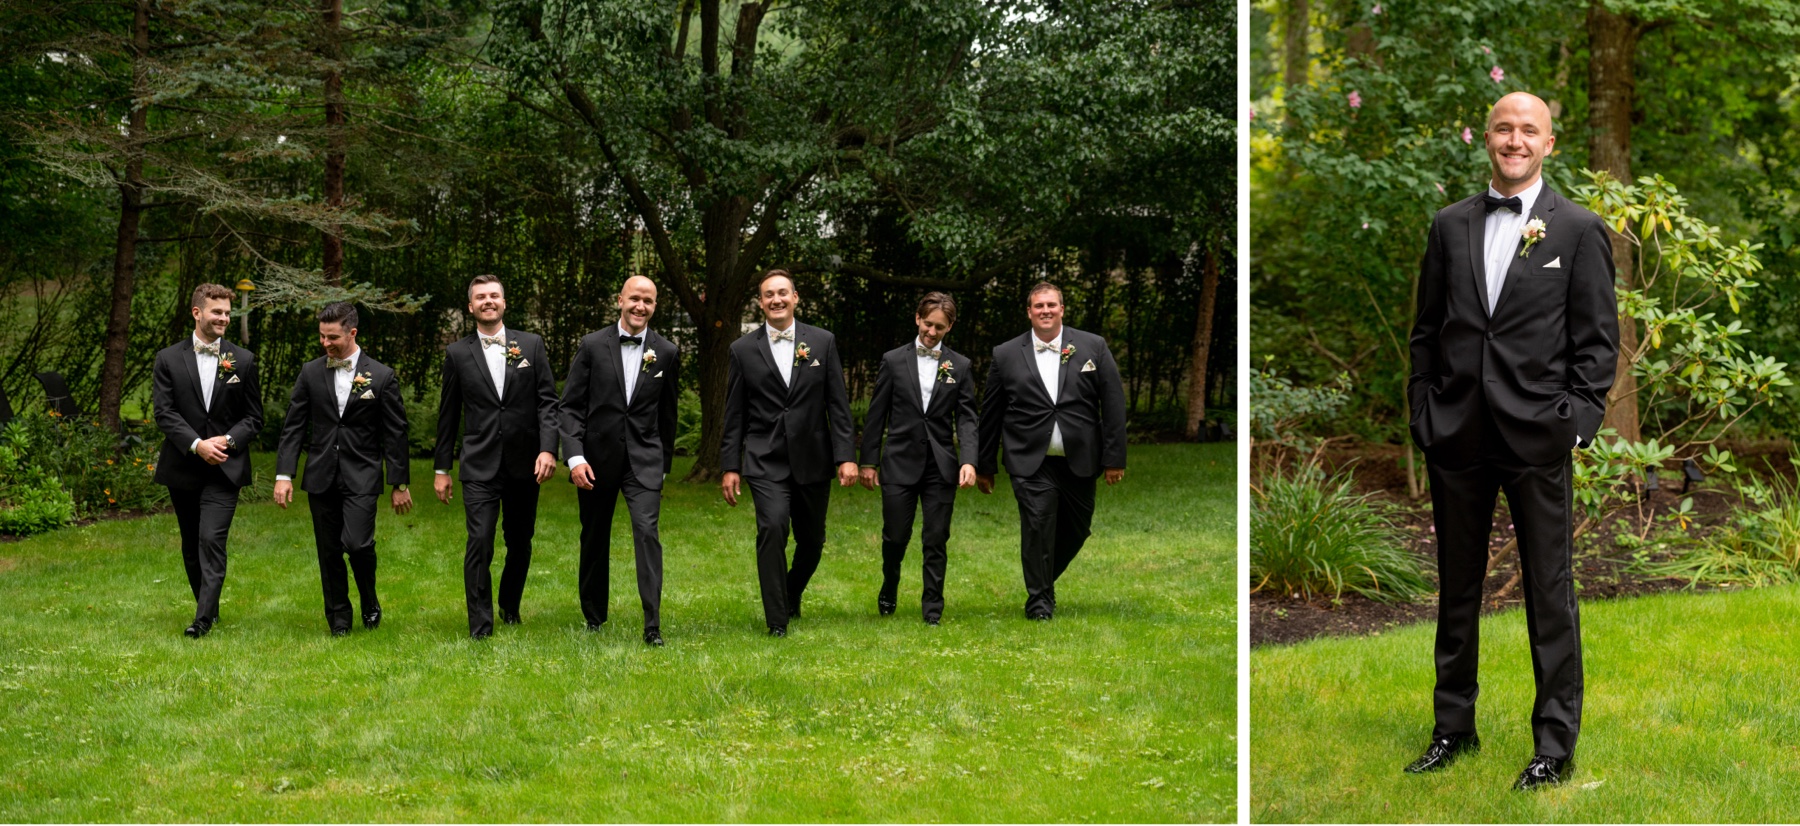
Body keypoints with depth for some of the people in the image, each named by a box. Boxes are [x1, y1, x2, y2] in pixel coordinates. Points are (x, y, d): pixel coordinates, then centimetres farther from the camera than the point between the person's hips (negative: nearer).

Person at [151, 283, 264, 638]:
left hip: (225, 467, -2)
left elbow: (254, 417, 6)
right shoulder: (168, 359, 3)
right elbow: (163, 412, -4)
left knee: (212, 541, -15)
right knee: (191, 545, 11)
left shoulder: (243, 360, 4)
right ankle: (208, 606, 27)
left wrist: (227, 441, -12)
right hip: (182, 468, 2)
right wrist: (196, 445, -17)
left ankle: (204, 619, -16)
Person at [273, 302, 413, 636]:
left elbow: (395, 433, 1)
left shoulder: (382, 376, -3)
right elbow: (293, 426, 5)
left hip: (361, 477, -3)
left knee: (357, 543, -16)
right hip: (321, 478, 3)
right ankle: (338, 617, 21)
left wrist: (400, 484, 0)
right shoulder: (310, 372, 4)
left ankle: (369, 602, 12)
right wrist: (283, 475, -4)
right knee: (329, 551, 7)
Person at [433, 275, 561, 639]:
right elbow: (448, 415, 8)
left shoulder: (531, 345, 5)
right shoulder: (457, 353, 4)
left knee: (520, 542, 12)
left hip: (524, 464, 2)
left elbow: (547, 401, 1)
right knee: (479, 542, -12)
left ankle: (510, 605, 34)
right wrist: (442, 468, 7)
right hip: (479, 466, -2)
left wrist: (548, 448, -12)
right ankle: (480, 627, -8)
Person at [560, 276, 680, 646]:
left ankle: (652, 625, -16)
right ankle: (593, 617, 29)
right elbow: (571, 405, -4)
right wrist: (575, 456, -14)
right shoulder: (592, 345, -2)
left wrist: (664, 463, 18)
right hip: (596, 458, 1)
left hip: (644, 459, 0)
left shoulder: (666, 353, 3)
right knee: (594, 540, 12)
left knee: (647, 531, -16)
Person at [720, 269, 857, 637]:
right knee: (773, 527, -20)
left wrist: (846, 456, -5)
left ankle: (792, 594, 40)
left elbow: (838, 405, 3)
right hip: (765, 461, -2)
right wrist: (730, 466, 0)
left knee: (812, 541, 10)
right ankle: (777, 619, -11)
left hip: (812, 460, 2)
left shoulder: (822, 342, 4)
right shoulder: (743, 350, 3)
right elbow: (734, 414, 5)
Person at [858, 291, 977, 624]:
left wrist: (968, 460, -12)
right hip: (900, 462, -1)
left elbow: (966, 418, 2)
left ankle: (932, 606, 13)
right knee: (895, 536, 2)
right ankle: (889, 590, 29)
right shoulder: (893, 360, 3)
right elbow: (876, 415, 6)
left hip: (941, 466, 1)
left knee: (936, 540, 2)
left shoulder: (959, 366, 6)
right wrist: (869, 462, 3)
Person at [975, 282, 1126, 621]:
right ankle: (1039, 597, 7)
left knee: (1076, 529, 10)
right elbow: (990, 414, 9)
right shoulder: (1006, 355, 3)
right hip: (1031, 464, -2)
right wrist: (984, 466, 12)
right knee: (1037, 525, -8)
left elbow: (1114, 403, 3)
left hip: (1079, 462, 2)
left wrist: (1115, 457, -1)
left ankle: (1046, 578, 34)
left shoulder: (1093, 347, 3)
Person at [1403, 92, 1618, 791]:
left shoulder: (1579, 230, 2)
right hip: (1457, 435, 3)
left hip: (1537, 439, -3)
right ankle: (1454, 728, 23)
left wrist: (1577, 420, -9)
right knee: (1456, 589, 12)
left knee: (1549, 594, 2)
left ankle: (1555, 743, 11)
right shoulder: (1450, 225, 11)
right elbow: (1427, 331, 12)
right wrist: (1422, 412, 4)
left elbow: (1598, 340, 0)